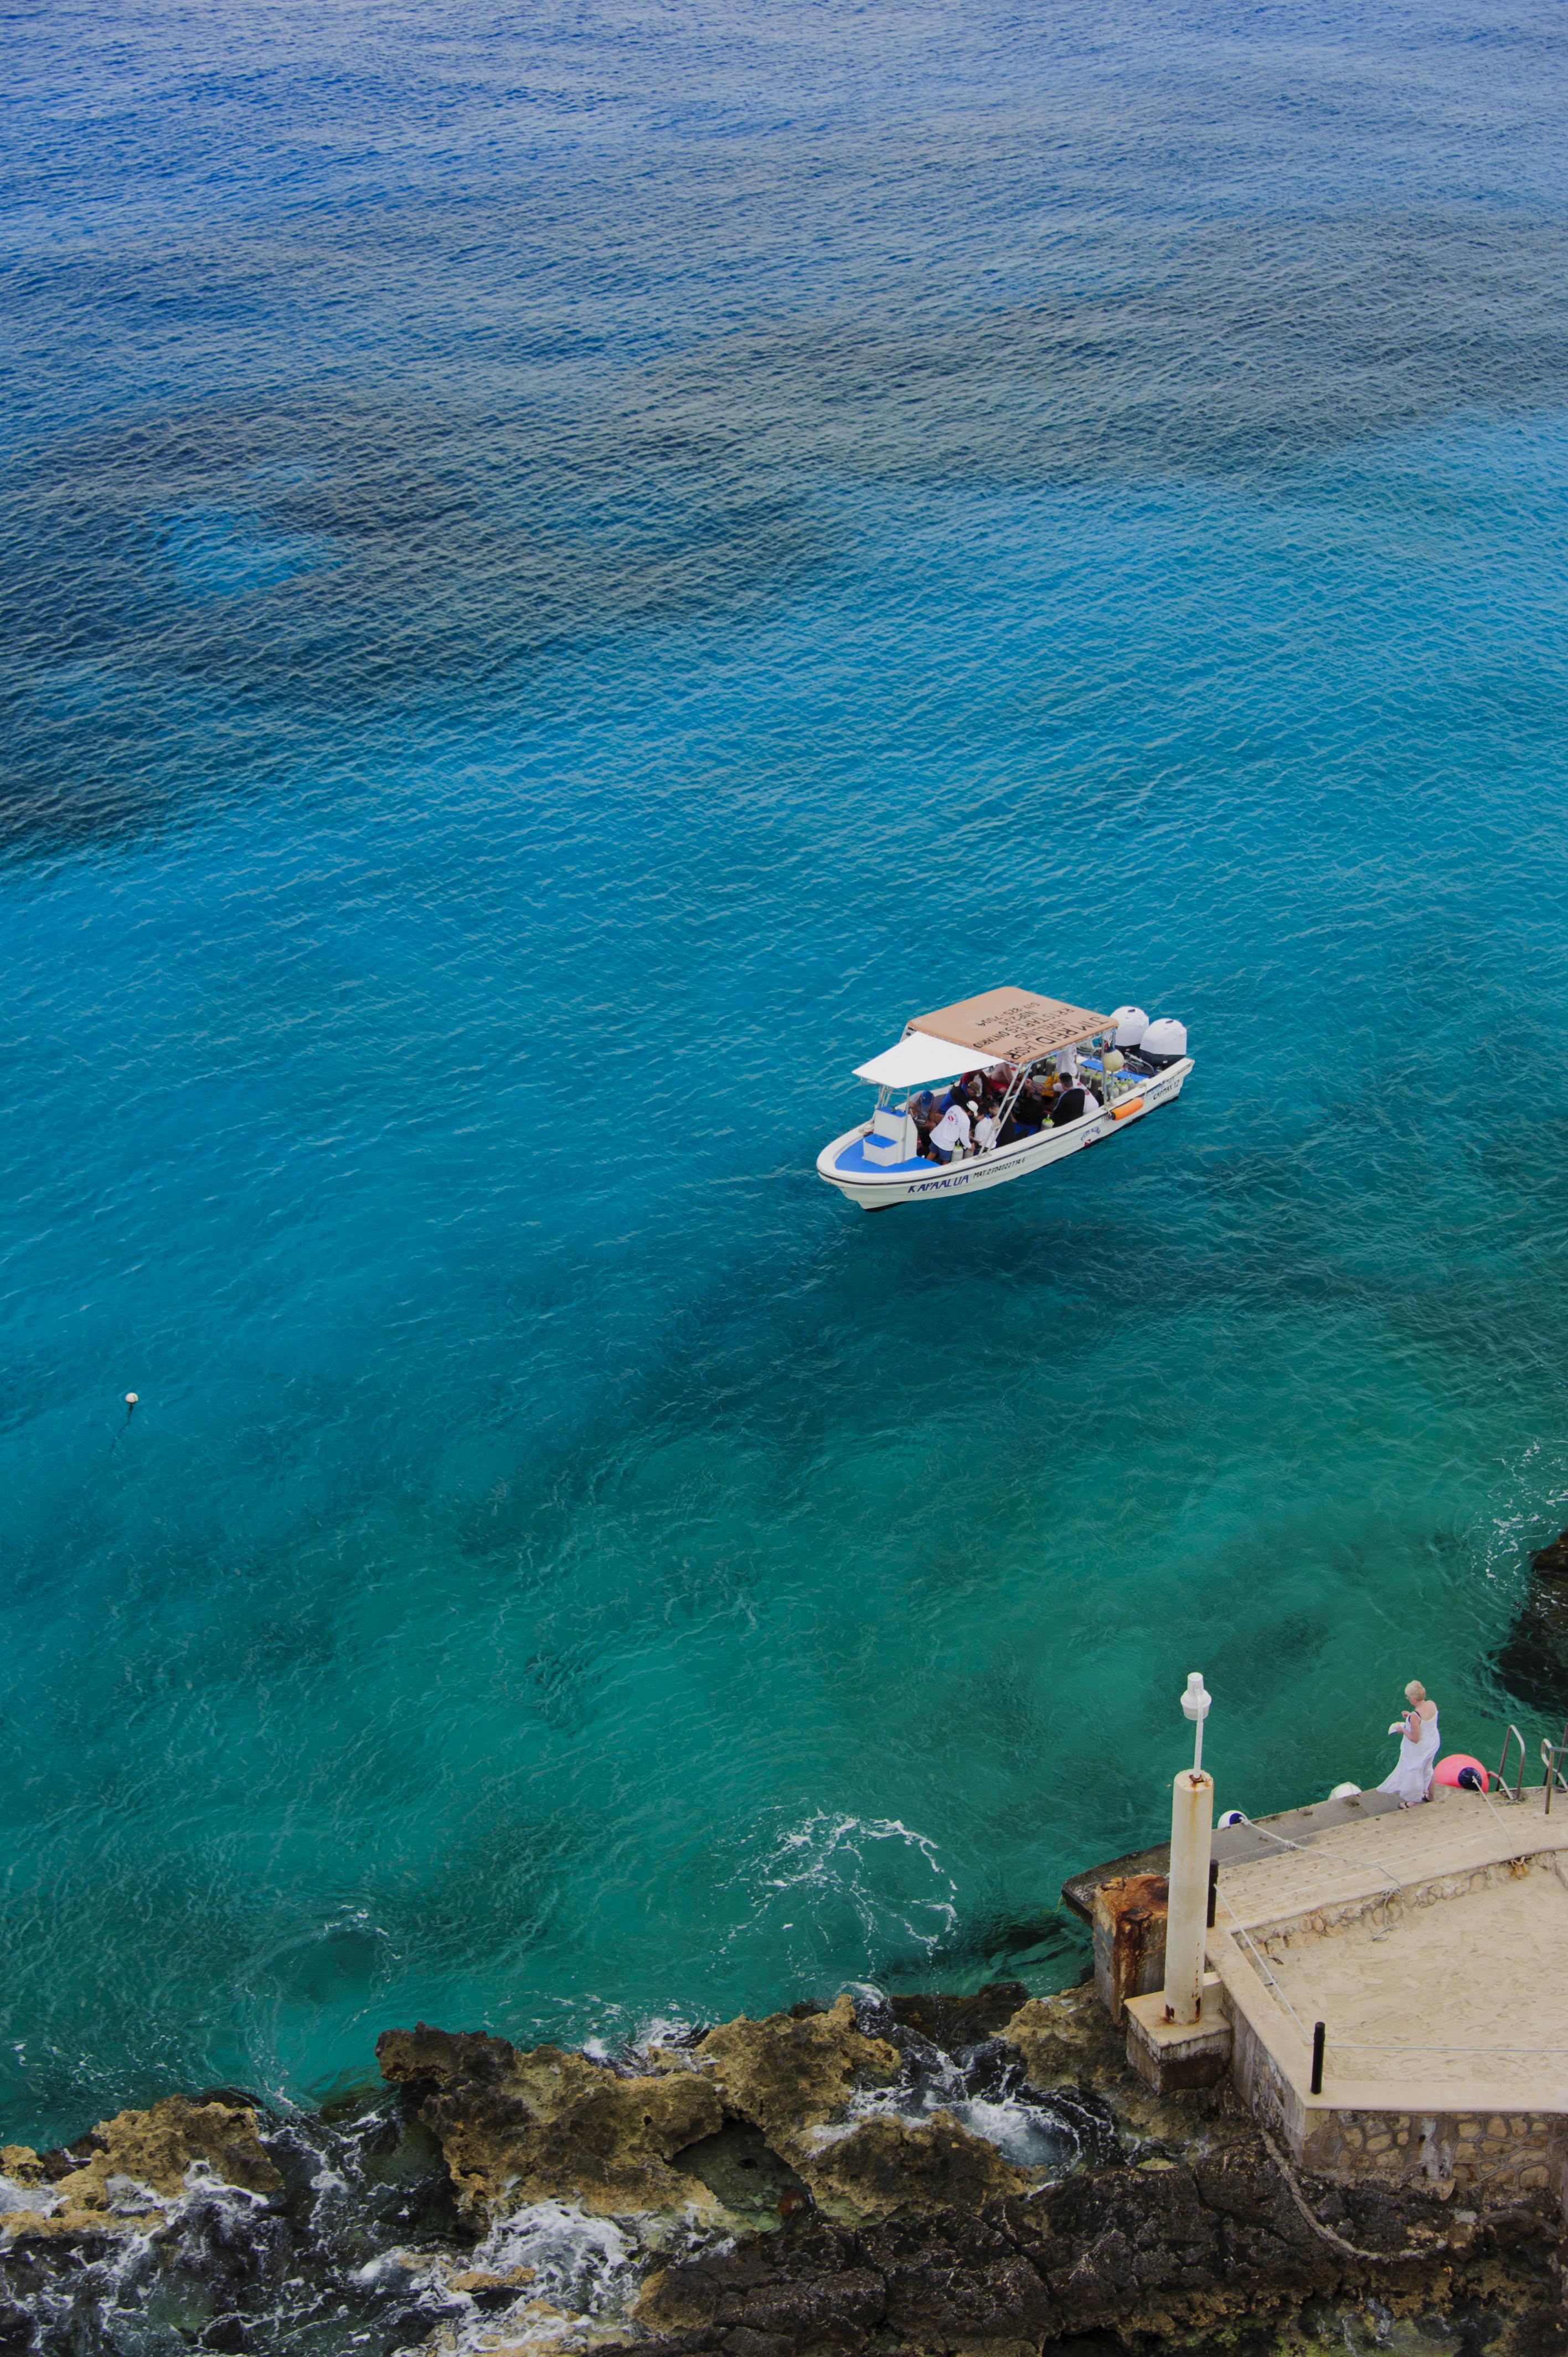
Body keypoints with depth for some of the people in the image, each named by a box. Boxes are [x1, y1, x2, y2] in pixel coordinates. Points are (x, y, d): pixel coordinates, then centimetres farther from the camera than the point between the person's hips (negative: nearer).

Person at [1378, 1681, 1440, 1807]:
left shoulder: (1415, 1716, -37)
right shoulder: (1432, 1704, -16)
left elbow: (1415, 1739, -28)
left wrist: (1403, 1730, -13)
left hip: (1418, 1750, -7)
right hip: (1433, 1744, 7)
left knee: (1414, 1773, 19)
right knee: (1428, 1769, 31)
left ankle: (1414, 1801, 41)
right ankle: (1430, 1796, 52)